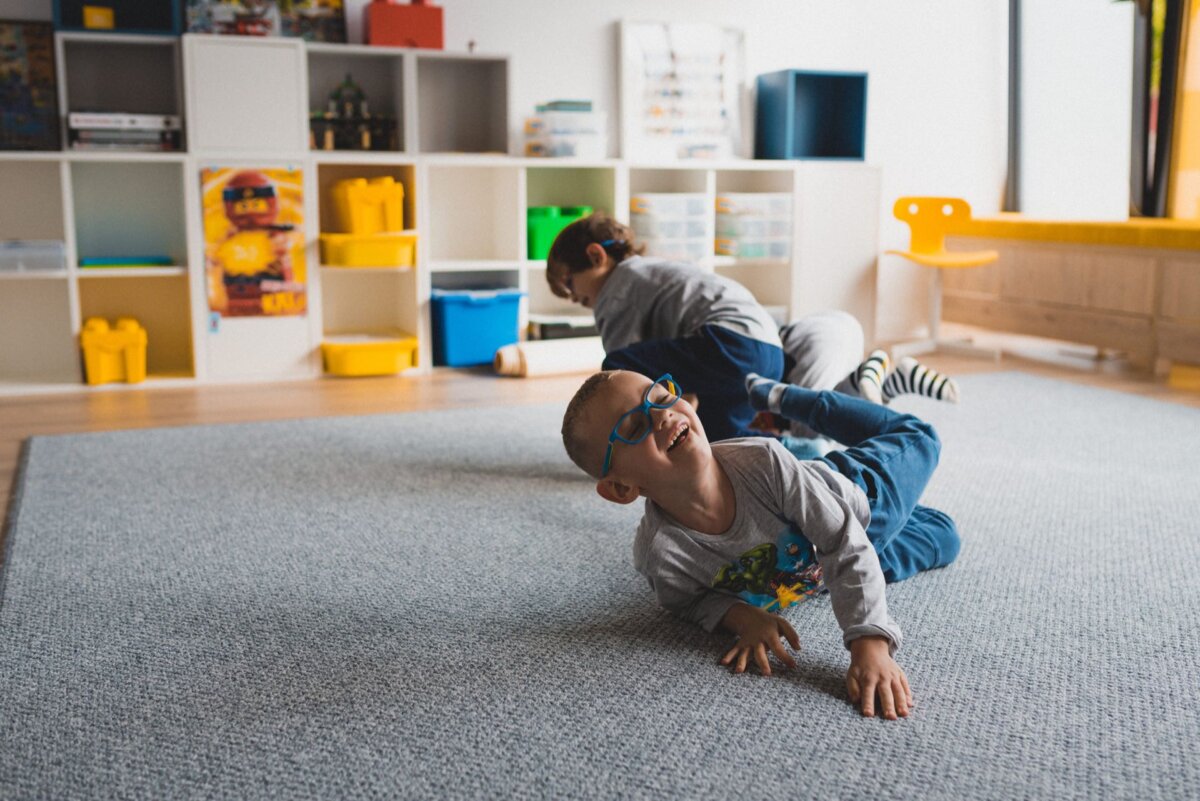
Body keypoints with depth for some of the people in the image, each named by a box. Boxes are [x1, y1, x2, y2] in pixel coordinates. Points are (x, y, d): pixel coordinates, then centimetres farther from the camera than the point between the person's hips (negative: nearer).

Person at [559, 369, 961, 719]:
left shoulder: (762, 460, -44)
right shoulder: (659, 553, -40)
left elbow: (847, 548, -37)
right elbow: (691, 601, -17)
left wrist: (871, 644, -49)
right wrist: (743, 617, -38)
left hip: (856, 496, -1)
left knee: (918, 439, 34)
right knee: (941, 538, 29)